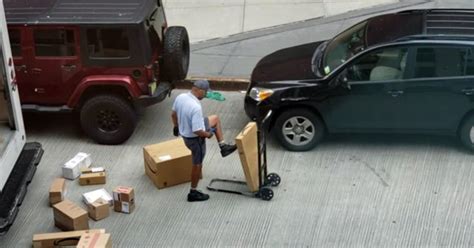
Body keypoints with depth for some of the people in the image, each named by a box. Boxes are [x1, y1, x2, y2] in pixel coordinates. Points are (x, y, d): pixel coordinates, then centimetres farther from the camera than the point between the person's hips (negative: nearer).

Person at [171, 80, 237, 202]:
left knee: (215, 119, 22)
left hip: (185, 132, 8)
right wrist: (208, 134, -13)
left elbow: (173, 114, 7)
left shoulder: (180, 97, -11)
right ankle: (193, 193, 27)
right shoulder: (196, 107, -36)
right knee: (197, 164, 12)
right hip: (194, 138, -8)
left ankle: (223, 146, 32)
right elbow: (197, 131, -34)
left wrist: (176, 126, 25)